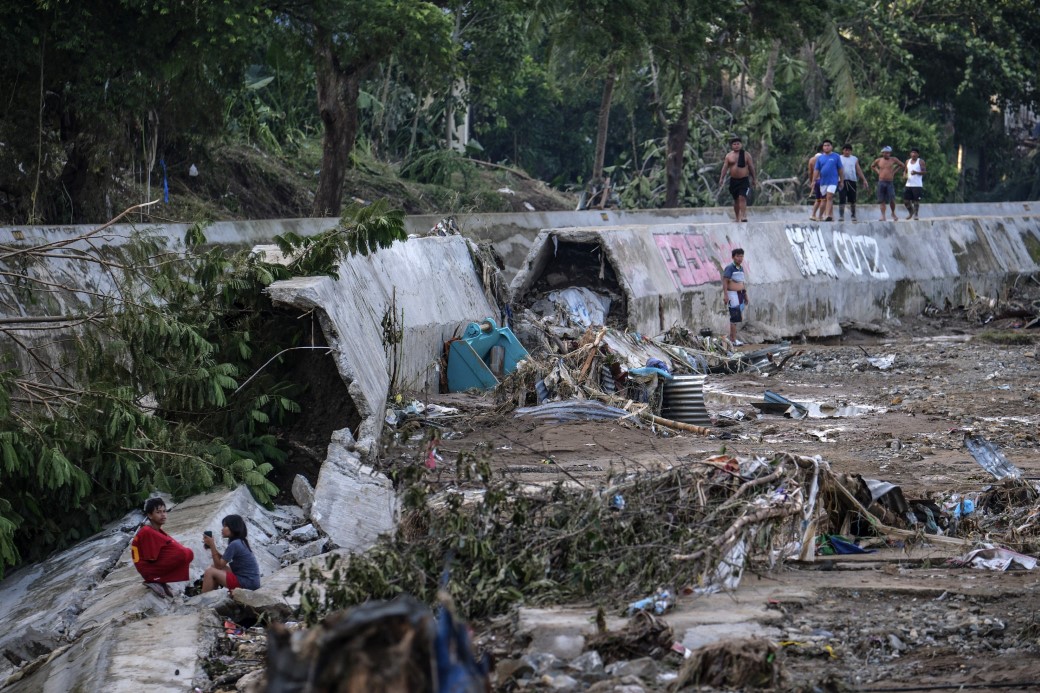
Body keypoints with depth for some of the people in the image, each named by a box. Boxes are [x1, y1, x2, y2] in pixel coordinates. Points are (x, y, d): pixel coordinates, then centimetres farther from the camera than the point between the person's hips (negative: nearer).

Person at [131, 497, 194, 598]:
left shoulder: (157, 531, 11)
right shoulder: (147, 532, -19)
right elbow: (151, 558, -19)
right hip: (149, 569, -9)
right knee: (186, 554, -24)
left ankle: (160, 581, 2)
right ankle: (154, 581, -12)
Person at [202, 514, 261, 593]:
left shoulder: (234, 544, -17)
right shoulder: (240, 542, 12)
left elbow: (219, 565, -12)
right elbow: (223, 561, 15)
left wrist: (212, 545, -9)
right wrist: (212, 546, 5)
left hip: (247, 583, -10)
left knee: (210, 572, -10)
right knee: (214, 568, 16)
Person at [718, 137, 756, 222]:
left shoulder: (746, 155, -1)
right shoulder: (729, 156, 5)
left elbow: (751, 167, 4)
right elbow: (725, 167, 4)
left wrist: (753, 179, 5)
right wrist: (721, 178, -5)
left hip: (744, 180, -3)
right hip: (733, 180, 3)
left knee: (742, 198, -18)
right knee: (736, 199, 11)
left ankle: (743, 216, -24)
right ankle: (737, 217, 21)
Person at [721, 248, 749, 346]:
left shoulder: (741, 268, 15)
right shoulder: (730, 268, -12)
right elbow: (724, 281, -17)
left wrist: (745, 295, 24)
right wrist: (725, 295, -24)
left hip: (740, 294, 9)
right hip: (733, 294, -9)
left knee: (737, 318, 10)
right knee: (735, 318, -11)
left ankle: (731, 338, 16)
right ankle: (733, 340, -10)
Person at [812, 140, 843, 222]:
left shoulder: (836, 157, 1)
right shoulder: (820, 158, 8)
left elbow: (840, 169, 5)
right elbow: (816, 170, 8)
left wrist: (841, 181, 5)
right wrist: (813, 181, 0)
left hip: (833, 181, -4)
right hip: (823, 181, 4)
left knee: (829, 197, -17)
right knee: (825, 199, 10)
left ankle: (827, 216, -24)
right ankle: (831, 215, 21)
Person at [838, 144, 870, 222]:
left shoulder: (854, 159, 12)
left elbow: (859, 170, 13)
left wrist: (864, 180, 7)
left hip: (852, 181, 2)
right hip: (842, 181, -2)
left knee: (852, 200, 6)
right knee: (842, 200, -10)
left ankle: (853, 215, 16)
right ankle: (841, 216, -9)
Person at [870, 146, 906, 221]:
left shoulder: (893, 160, 3)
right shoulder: (878, 160, 6)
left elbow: (902, 165, 15)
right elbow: (872, 166, 25)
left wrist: (894, 170, 7)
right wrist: (878, 171, 10)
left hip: (890, 182, -1)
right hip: (881, 182, 1)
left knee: (892, 200, -7)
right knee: (882, 200, -1)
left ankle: (893, 213, 17)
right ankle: (883, 216, 0)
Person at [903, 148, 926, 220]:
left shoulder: (920, 161, 0)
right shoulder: (908, 162, 16)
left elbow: (924, 172, -6)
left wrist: (916, 172, -22)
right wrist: (905, 175, 0)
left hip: (917, 185, -5)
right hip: (908, 184, 5)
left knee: (916, 200, -5)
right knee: (906, 200, 2)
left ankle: (915, 214, 6)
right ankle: (911, 211, 26)